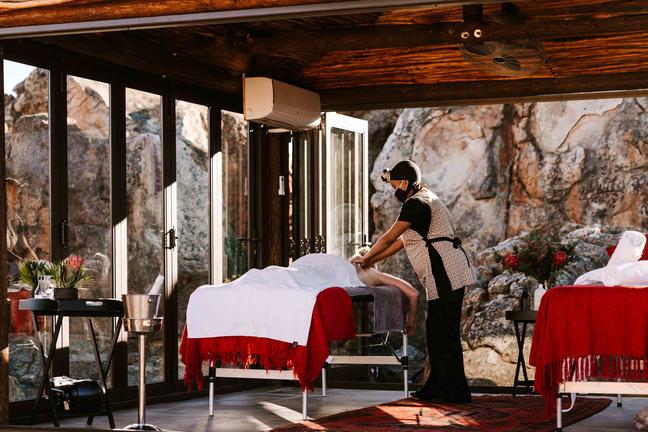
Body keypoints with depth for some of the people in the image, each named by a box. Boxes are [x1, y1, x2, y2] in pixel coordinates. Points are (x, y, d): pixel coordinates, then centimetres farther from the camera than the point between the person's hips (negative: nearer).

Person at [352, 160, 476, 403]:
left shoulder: (416, 203, -9)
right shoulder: (426, 200, 23)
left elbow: (389, 238, -8)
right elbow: (403, 241, 25)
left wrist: (365, 259, 7)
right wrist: (372, 261, 24)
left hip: (445, 273, -10)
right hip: (447, 274, 10)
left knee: (444, 333, -7)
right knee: (437, 331, 13)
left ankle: (456, 392, -5)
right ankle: (437, 388, 18)